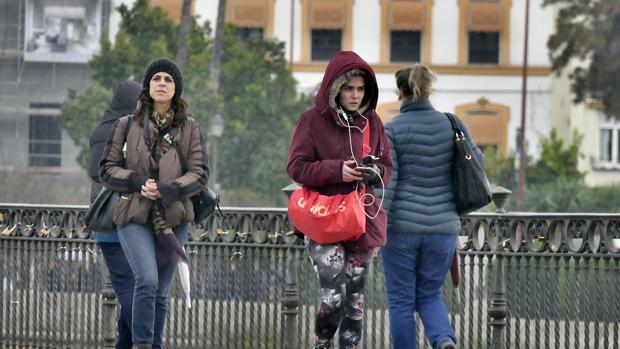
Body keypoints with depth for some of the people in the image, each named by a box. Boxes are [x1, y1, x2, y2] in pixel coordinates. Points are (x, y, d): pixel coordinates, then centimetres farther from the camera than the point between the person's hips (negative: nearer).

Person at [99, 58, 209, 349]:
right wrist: (138, 182, -14)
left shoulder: (190, 129, 6)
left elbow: (200, 173, -1)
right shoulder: (127, 126, 5)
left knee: (161, 292, 6)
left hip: (172, 219, 2)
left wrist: (166, 191, -17)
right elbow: (107, 169, 4)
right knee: (147, 281, -21)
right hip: (134, 217, -2)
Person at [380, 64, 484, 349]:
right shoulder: (451, 124, 2)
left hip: (401, 227, -3)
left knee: (401, 301, 9)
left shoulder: (391, 130, -8)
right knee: (429, 297, 16)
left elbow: (385, 183, -14)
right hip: (441, 229, 3)